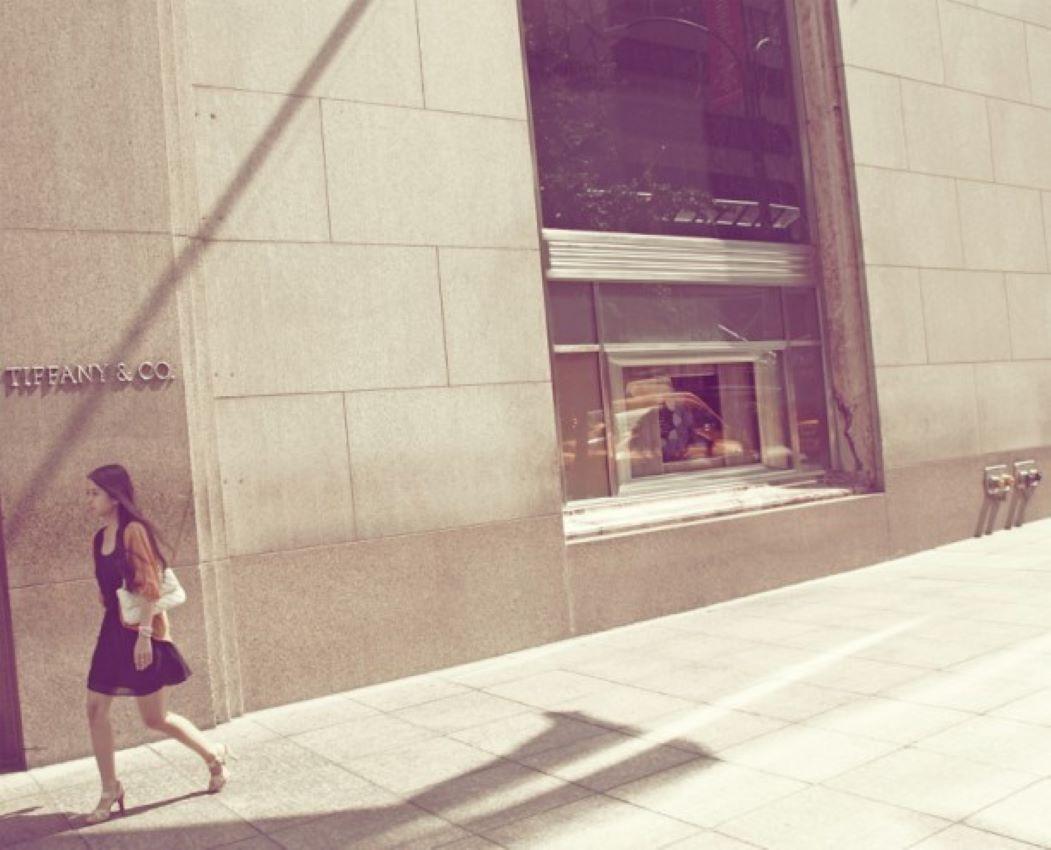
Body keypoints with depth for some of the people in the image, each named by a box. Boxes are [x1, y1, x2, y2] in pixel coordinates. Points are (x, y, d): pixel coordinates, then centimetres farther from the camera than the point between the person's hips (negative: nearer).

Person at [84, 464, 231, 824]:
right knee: (96, 709, 3)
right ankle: (110, 792, 17)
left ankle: (214, 756, 23)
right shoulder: (99, 539, 9)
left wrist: (144, 634, -21)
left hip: (141, 631, -7)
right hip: (113, 630, 8)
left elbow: (149, 586, -18)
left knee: (155, 718, 2)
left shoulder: (134, 531, -14)